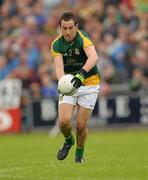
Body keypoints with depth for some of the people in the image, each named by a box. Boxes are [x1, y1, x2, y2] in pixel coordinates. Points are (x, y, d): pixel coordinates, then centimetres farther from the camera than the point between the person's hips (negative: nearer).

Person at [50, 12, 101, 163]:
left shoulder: (82, 38, -22)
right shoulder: (56, 44, -9)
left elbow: (93, 57, -39)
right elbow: (59, 67, -20)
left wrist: (81, 74, -55)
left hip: (89, 83, -3)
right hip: (68, 83, 3)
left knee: (81, 125, -4)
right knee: (64, 121, -12)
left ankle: (79, 154, 23)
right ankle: (68, 141, 22)